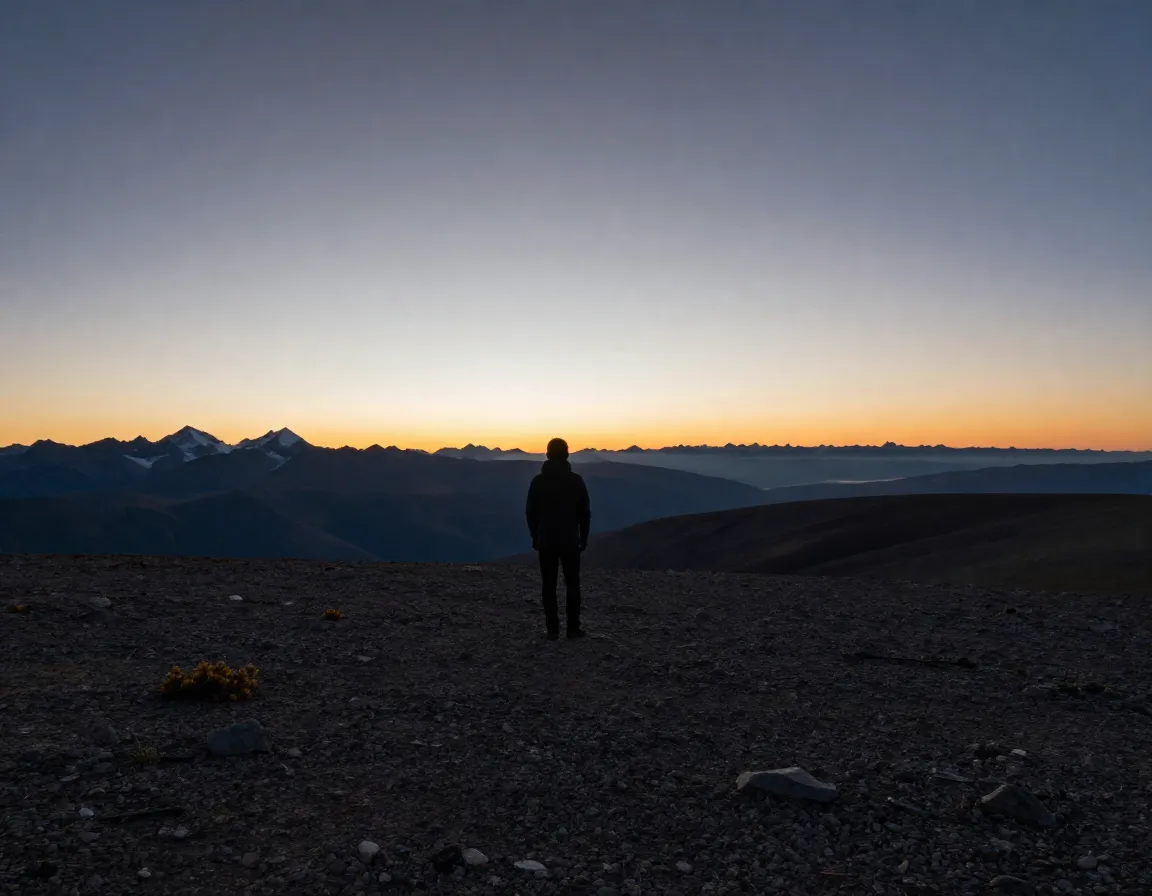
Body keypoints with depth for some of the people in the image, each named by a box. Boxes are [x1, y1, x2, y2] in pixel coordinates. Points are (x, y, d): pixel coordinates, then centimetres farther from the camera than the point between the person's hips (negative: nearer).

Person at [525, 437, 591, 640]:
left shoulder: (538, 481, -2)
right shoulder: (576, 480, -6)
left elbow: (531, 513, 2)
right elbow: (585, 513, -2)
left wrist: (535, 538, 12)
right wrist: (584, 538, 8)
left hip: (546, 541, 1)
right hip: (570, 541, -1)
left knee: (549, 586, 5)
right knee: (572, 584, 8)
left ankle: (553, 629, 6)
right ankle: (573, 628, 7)